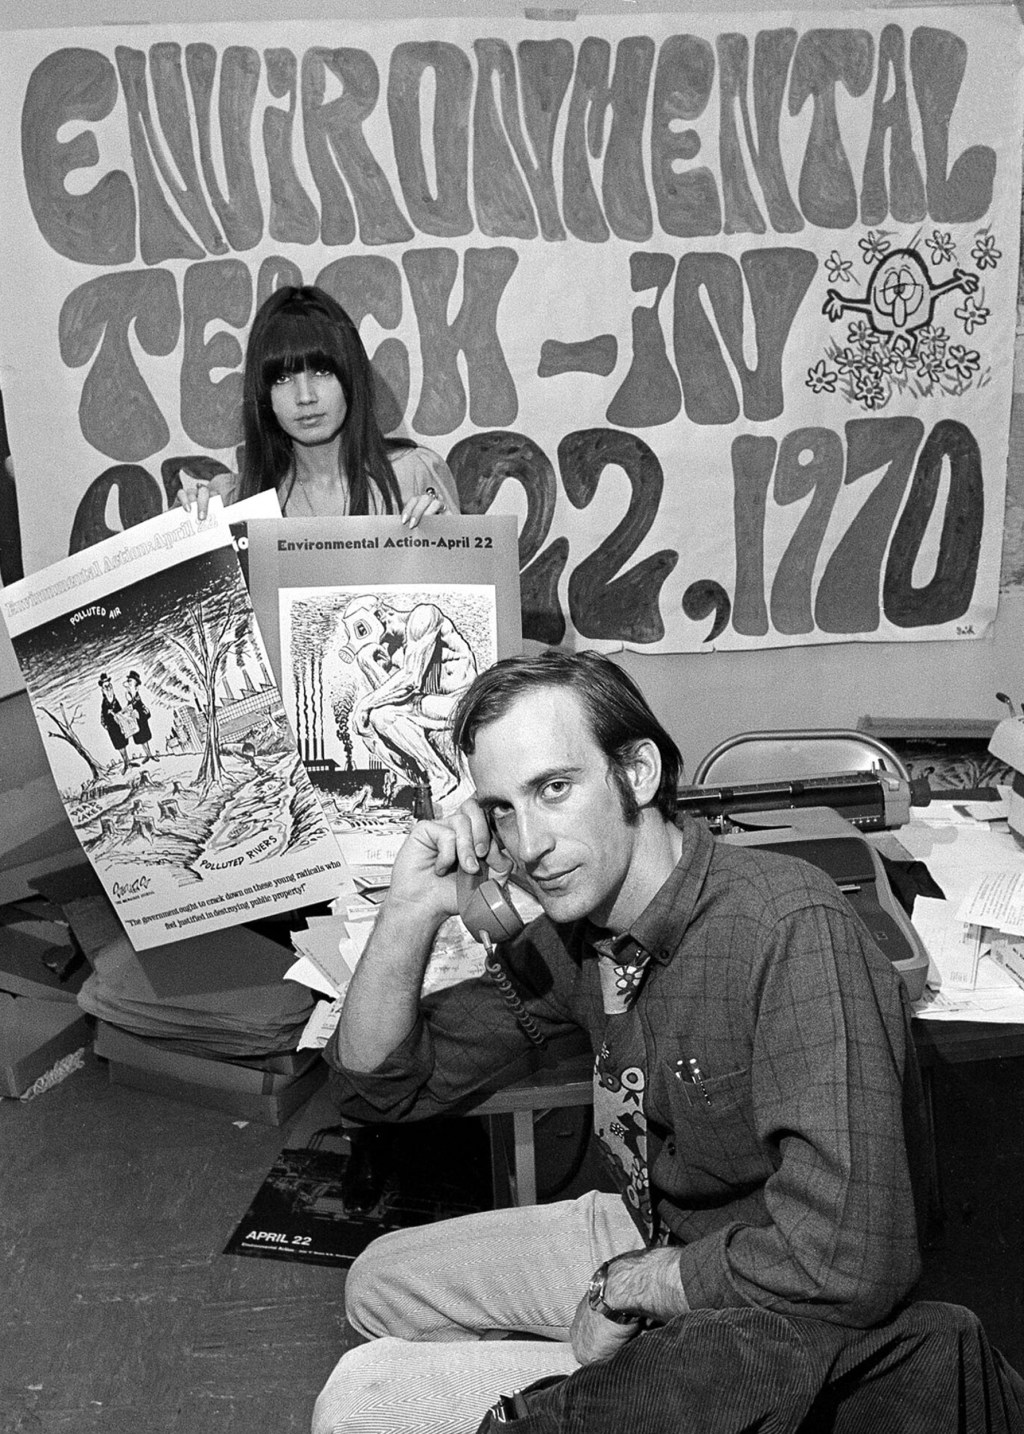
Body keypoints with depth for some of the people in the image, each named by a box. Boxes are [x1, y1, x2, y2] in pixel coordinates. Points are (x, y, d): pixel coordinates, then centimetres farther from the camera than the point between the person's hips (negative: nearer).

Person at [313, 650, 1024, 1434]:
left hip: (767, 1334, -7)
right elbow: (380, 1084, 2)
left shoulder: (789, 928, -30)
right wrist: (411, 911, -16)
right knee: (381, 1287, 15)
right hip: (651, 1241, 7)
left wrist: (628, 1287, -19)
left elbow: (841, 1263, -36)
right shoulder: (576, 933, -6)